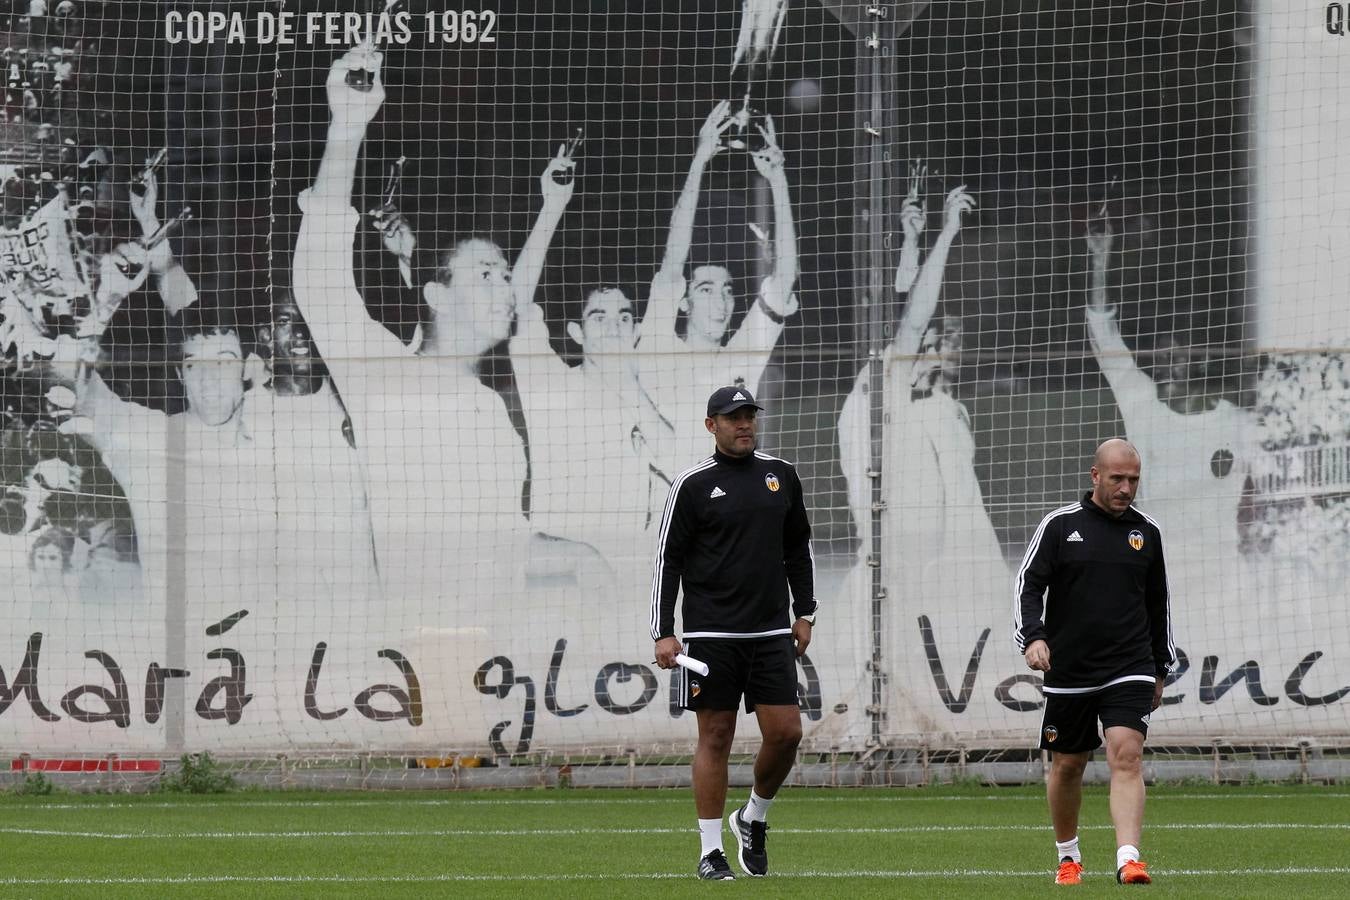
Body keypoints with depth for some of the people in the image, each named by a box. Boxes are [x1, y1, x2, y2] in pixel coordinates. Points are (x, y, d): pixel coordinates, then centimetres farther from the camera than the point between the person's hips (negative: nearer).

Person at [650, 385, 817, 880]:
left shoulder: (781, 476, 10)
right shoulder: (693, 485, -2)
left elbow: (798, 547, 20)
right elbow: (667, 559, -2)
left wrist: (804, 613, 15)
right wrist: (663, 633, -7)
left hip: (772, 631, 4)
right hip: (711, 631, -4)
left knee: (785, 732, -3)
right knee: (715, 737, -2)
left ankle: (754, 818, 22)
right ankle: (711, 852, 4)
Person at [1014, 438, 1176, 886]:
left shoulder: (1147, 532, 9)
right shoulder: (1060, 525, 0)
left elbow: (1158, 605, 18)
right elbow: (1028, 584, -4)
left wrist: (1160, 669, 19)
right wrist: (1033, 638, -21)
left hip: (1129, 670, 1)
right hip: (1068, 672, -1)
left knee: (1127, 755, -17)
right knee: (1067, 765, 9)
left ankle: (1128, 859, -25)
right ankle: (1068, 857, 29)